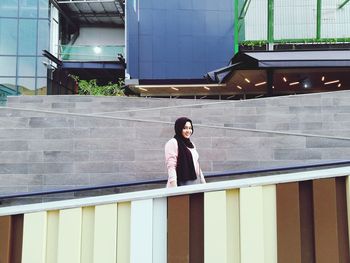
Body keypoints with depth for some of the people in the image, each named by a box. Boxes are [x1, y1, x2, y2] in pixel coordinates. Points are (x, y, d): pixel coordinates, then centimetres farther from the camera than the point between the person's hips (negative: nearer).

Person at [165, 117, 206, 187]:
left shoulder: (191, 144, 20)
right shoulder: (172, 143, -5)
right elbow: (171, 166, -13)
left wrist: (203, 183, 17)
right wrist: (174, 186, -22)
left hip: (196, 182, 7)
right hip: (183, 183, -7)